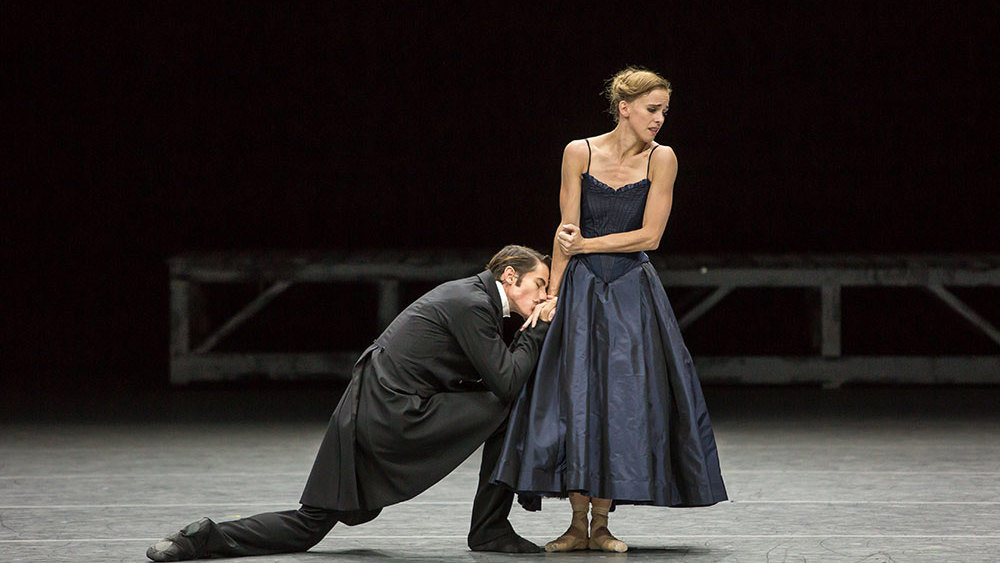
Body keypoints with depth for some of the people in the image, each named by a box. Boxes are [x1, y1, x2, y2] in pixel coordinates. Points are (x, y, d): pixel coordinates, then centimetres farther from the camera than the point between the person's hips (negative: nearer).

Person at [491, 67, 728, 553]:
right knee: (575, 400, -4)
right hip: (581, 290, 0)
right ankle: (578, 525, 2)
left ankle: (600, 525, 4)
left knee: (622, 402, -3)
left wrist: (585, 245, -8)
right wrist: (552, 293, -2)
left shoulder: (661, 159, -4)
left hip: (632, 294, 0)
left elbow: (650, 236, -8)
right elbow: (567, 232, -1)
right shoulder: (580, 153, -4)